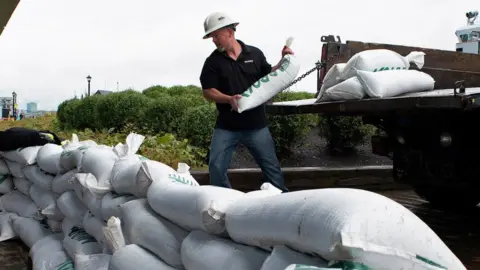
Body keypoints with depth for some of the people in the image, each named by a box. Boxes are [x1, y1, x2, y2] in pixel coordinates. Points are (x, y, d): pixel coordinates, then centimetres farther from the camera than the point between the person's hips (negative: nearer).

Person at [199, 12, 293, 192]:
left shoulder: (255, 54, 3)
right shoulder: (213, 61, -2)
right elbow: (208, 92, -6)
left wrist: (283, 61, 0)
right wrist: (229, 99, -23)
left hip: (256, 125, 1)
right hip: (226, 127, 0)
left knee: (271, 167, 8)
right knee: (216, 168, -2)